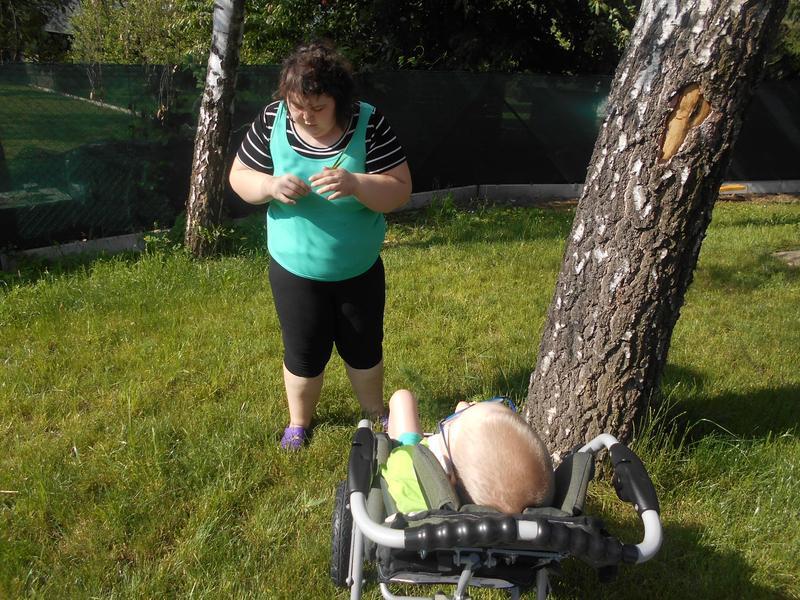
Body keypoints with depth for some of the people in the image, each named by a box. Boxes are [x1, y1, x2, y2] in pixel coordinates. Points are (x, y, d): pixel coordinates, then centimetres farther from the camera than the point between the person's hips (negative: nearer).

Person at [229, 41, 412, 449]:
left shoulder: (368, 124, -17)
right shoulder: (272, 121, -13)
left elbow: (400, 190, -18)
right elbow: (239, 177, -4)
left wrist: (355, 183, -36)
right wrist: (271, 186, -26)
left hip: (360, 270, 0)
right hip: (294, 270, 0)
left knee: (364, 348, 18)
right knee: (304, 353, 14)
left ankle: (375, 412, 46)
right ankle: (299, 421, 42)